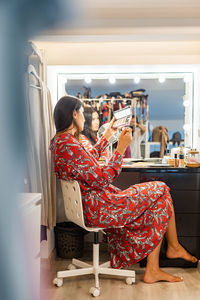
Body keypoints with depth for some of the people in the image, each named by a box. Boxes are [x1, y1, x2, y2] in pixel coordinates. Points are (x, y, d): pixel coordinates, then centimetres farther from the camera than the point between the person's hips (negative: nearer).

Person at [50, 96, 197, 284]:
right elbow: (102, 180, -23)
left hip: (88, 205, 10)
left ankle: (152, 270, 15)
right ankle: (174, 247, 25)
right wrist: (121, 148, -17)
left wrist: (107, 136, 30)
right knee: (161, 191, 1)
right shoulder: (69, 146, -25)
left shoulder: (58, 141, 9)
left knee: (154, 200, 11)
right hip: (97, 210, -10)